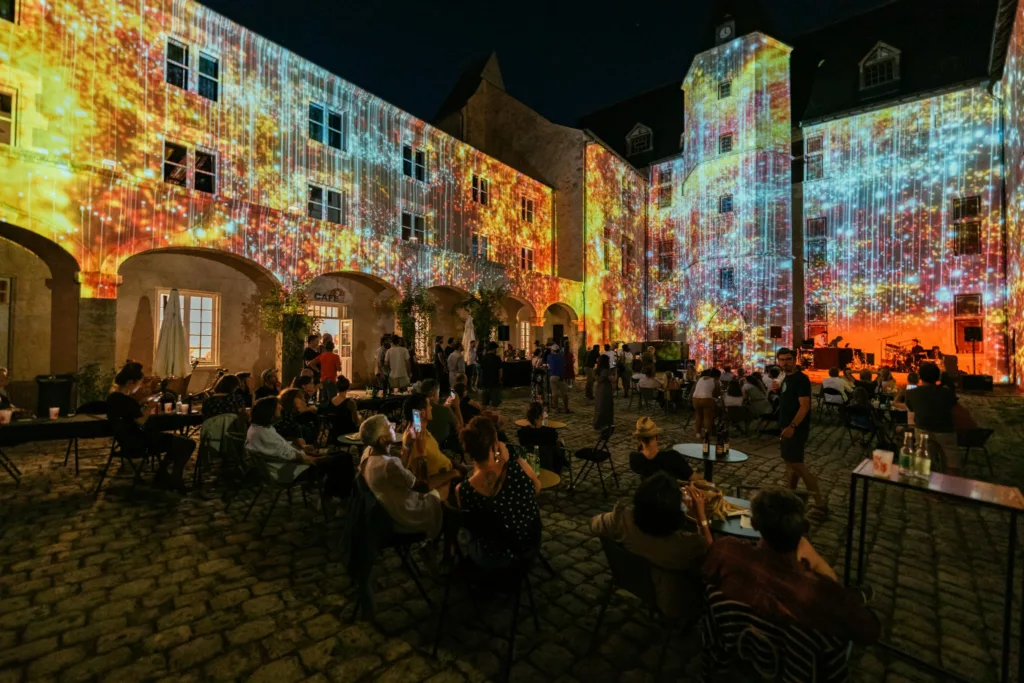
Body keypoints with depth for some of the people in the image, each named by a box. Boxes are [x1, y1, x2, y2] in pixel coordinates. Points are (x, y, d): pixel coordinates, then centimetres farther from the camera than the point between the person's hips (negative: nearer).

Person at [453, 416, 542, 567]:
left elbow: (471, 525, -4)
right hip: (531, 544, 2)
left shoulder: (463, 491, -28)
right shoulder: (518, 464, -26)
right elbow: (537, 489, -3)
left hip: (495, 558, -1)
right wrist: (505, 457, -5)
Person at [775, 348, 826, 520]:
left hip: (796, 429, -10)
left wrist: (792, 426, -30)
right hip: (787, 427, 10)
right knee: (790, 461, 16)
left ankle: (820, 503, -1)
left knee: (796, 464, -9)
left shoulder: (801, 379, -16)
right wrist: (779, 390, 6)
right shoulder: (787, 378, 12)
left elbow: (804, 406, -24)